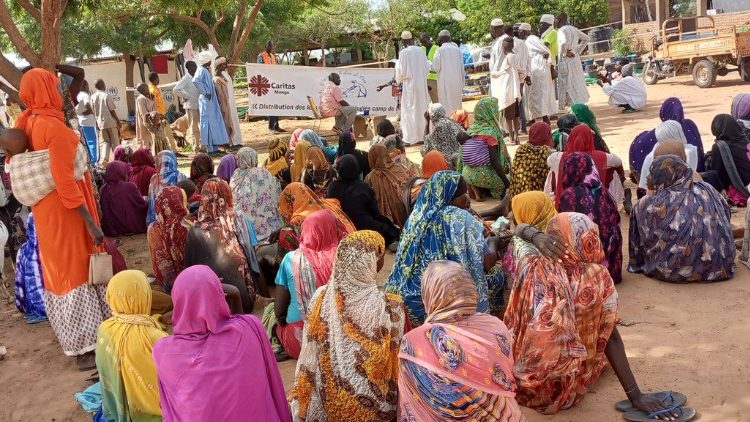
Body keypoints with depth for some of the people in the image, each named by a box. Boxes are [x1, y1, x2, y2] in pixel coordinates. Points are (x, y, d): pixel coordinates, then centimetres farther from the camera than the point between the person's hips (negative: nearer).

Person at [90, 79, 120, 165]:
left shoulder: (93, 97, 2)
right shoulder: (106, 96, -12)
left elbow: (93, 111, 5)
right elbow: (112, 110, -10)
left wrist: (97, 122, 14)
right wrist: (118, 120, 0)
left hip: (100, 123, 4)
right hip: (111, 122, -4)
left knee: (104, 142, 10)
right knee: (115, 142, 6)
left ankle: (103, 159, -7)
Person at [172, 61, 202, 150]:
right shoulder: (186, 79, -10)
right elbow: (176, 90, -17)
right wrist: (185, 97, -11)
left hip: (198, 105, 7)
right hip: (191, 106, -7)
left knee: (200, 124, 9)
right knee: (193, 126, -2)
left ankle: (198, 144, 18)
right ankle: (195, 145, 4)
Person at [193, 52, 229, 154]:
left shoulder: (206, 70, 15)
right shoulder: (201, 70, -13)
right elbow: (195, 81, -29)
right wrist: (205, 92, -23)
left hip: (211, 101, 9)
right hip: (206, 101, -9)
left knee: (214, 123, 11)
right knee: (208, 122, -6)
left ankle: (214, 147, 16)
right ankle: (209, 148, -2)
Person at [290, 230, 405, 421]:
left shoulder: (320, 298, -15)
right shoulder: (389, 307, -26)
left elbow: (309, 359, -5)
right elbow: (397, 362, -14)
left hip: (329, 401, 3)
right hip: (372, 406, -3)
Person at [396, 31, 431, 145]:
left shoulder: (403, 52, -14)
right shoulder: (420, 50, 1)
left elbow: (401, 71, -13)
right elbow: (427, 68, 5)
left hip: (409, 84, -5)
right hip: (422, 84, 5)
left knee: (410, 111, 1)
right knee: (421, 110, 13)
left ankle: (410, 138, 2)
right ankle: (421, 135, 20)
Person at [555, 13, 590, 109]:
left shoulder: (562, 30, -13)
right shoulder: (573, 29, 13)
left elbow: (564, 42, -33)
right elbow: (586, 39, 20)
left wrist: (564, 52, -17)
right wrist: (578, 51, 16)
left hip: (566, 60, -8)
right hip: (575, 57, 9)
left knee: (567, 84, -3)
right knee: (577, 83, 14)